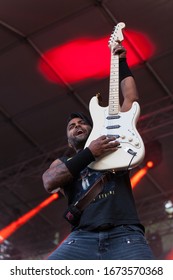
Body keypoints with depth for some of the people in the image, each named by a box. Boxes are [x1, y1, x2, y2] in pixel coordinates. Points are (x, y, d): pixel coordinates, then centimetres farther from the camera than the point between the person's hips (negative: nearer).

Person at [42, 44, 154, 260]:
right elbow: (49, 183, 1)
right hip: (82, 239, 0)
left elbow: (131, 98, 25)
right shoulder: (63, 163, 26)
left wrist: (122, 62, 30)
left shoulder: (115, 143, 26)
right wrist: (90, 153, -1)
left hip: (125, 235, 0)